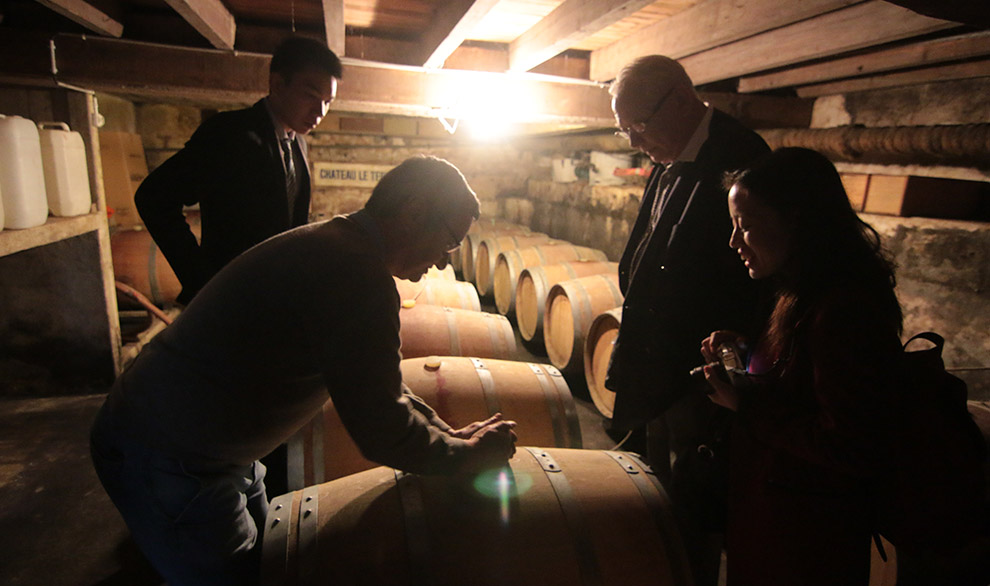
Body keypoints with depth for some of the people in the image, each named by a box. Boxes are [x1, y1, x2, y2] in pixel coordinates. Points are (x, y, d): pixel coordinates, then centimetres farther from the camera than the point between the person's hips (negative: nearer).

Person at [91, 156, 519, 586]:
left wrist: (449, 434, 8)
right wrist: (467, 455, -8)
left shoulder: (333, 244, 5)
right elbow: (380, 431, -25)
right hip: (167, 464, -9)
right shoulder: (356, 271, -28)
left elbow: (374, 385, 12)